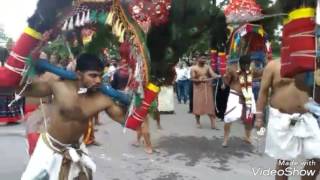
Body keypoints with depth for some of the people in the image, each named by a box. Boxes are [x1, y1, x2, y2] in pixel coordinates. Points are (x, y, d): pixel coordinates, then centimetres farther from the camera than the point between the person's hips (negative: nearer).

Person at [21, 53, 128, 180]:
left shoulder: (102, 100, -21)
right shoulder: (59, 86, -23)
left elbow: (125, 118, -14)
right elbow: (24, 89, -12)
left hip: (74, 149, 1)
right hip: (50, 146, -1)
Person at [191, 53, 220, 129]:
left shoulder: (207, 67, 5)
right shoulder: (194, 68, -3)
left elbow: (213, 74, -6)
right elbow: (192, 79, -8)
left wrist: (218, 76, -27)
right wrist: (200, 80, -23)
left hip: (207, 88, 2)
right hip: (198, 88, -2)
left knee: (210, 105, -1)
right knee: (198, 105, 1)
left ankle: (213, 124, -1)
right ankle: (198, 122, 18)